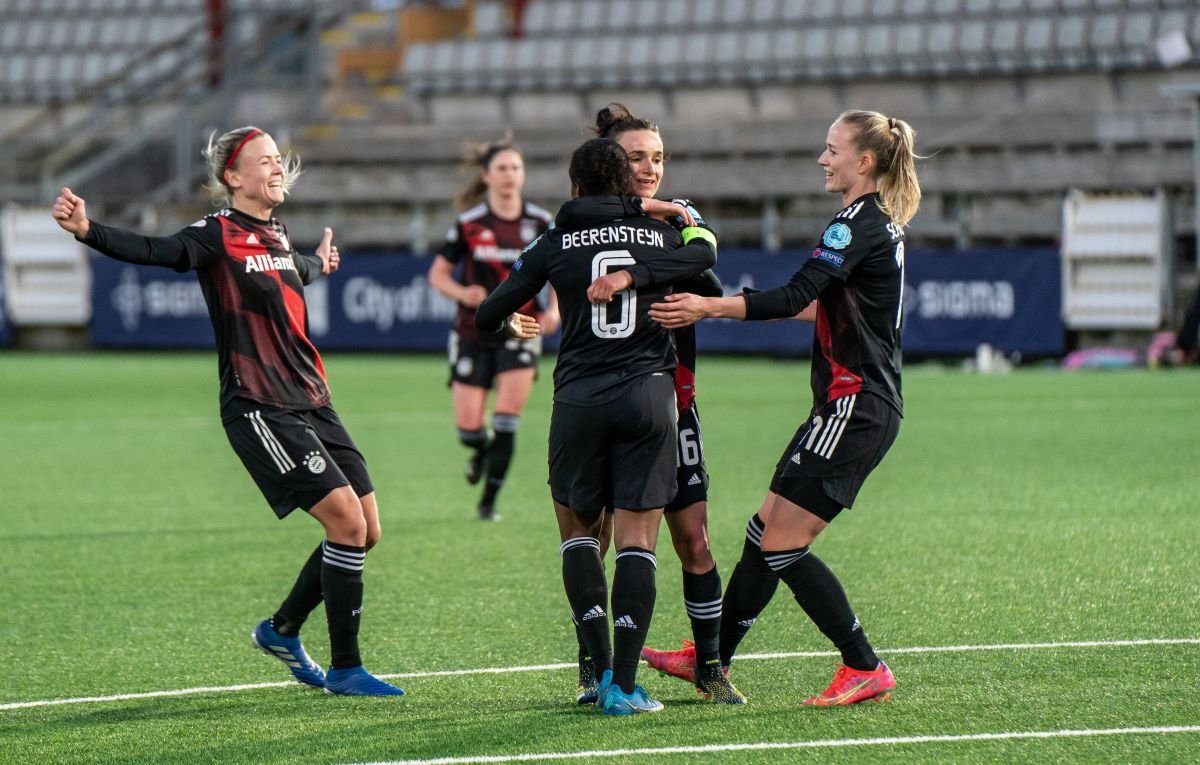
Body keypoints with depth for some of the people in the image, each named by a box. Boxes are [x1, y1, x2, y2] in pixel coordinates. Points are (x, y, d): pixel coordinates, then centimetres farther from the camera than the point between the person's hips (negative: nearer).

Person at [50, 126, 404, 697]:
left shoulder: (275, 237, 14)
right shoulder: (218, 235, -9)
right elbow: (153, 251, -25)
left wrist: (318, 262, 60)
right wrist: (87, 230, -43)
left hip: (310, 404, 8)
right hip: (259, 410, -8)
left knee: (364, 532, 7)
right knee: (347, 520, -15)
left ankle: (282, 630, 27)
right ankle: (344, 669, -5)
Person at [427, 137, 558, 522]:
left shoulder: (540, 223, -1)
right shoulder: (469, 224, -5)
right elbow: (438, 273, 2)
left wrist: (553, 310, -8)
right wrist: (462, 293, -18)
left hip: (520, 331, 0)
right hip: (474, 332, 0)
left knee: (506, 420, -14)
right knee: (469, 427, -5)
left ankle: (489, 501, -1)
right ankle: (482, 451, 33)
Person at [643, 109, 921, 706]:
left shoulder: (860, 224, -15)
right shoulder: (877, 223, 15)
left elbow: (795, 297, -25)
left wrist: (709, 307, -25)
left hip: (854, 407, -10)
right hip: (857, 405, 10)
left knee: (781, 545, -8)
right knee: (764, 531, 13)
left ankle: (866, 671, -3)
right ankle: (711, 658, 21)